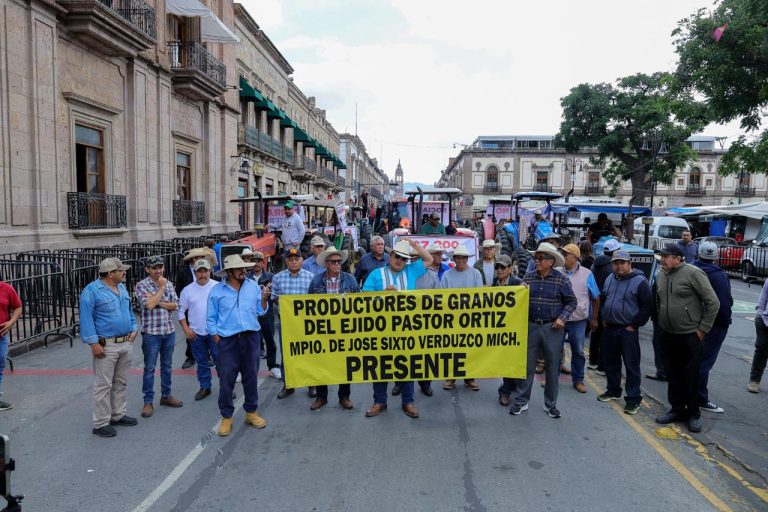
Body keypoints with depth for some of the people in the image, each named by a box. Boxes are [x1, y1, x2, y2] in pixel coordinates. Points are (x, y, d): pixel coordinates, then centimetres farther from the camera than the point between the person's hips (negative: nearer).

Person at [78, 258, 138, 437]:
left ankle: (118, 415, 28)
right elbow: (86, 319, -15)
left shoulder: (122, 288, 12)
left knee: (121, 383, 16)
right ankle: (101, 423, 8)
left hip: (126, 344, 8)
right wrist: (93, 343, -19)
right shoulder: (92, 291, -12)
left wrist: (134, 328, 8)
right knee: (103, 385, -1)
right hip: (106, 346, -7)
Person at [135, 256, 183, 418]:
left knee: (167, 365, 14)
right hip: (151, 332, -5)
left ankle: (166, 395, 27)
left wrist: (159, 303, -13)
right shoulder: (141, 285, -7)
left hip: (169, 331, 5)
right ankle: (148, 402, 10)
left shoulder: (168, 284, 8)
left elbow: (175, 305, 2)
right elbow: (149, 304, -20)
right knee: (150, 368, 2)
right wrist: (161, 288, -12)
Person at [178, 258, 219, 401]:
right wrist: (186, 329, 1)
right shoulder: (187, 290, 4)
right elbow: (181, 311, 8)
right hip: (196, 333, 3)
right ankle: (205, 387, 26)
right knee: (202, 362, 13)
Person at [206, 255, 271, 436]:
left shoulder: (253, 286, 3)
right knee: (226, 379, 2)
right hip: (228, 340, -2)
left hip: (251, 338, 2)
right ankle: (226, 417, 16)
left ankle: (251, 412, 26)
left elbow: (261, 311, 6)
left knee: (251, 376, 11)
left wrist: (264, 299, -12)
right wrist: (217, 340, -3)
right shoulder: (216, 291, -3)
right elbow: (211, 318, 1)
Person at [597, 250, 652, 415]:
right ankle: (613, 391, 31)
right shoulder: (610, 279, 11)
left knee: (631, 365, -1)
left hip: (628, 330, -7)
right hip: (609, 328, 7)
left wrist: (634, 325, -13)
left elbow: (647, 306, -13)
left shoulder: (640, 281, -11)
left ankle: (633, 399, 7)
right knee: (610, 362, 15)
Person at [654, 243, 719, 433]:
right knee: (673, 375, 14)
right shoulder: (661, 275, 5)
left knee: (691, 376, 4)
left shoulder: (693, 273, -15)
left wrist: (703, 329, -11)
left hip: (690, 335, -6)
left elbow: (713, 303, -13)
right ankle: (677, 410, 27)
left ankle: (693, 414, 19)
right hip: (667, 334, 6)